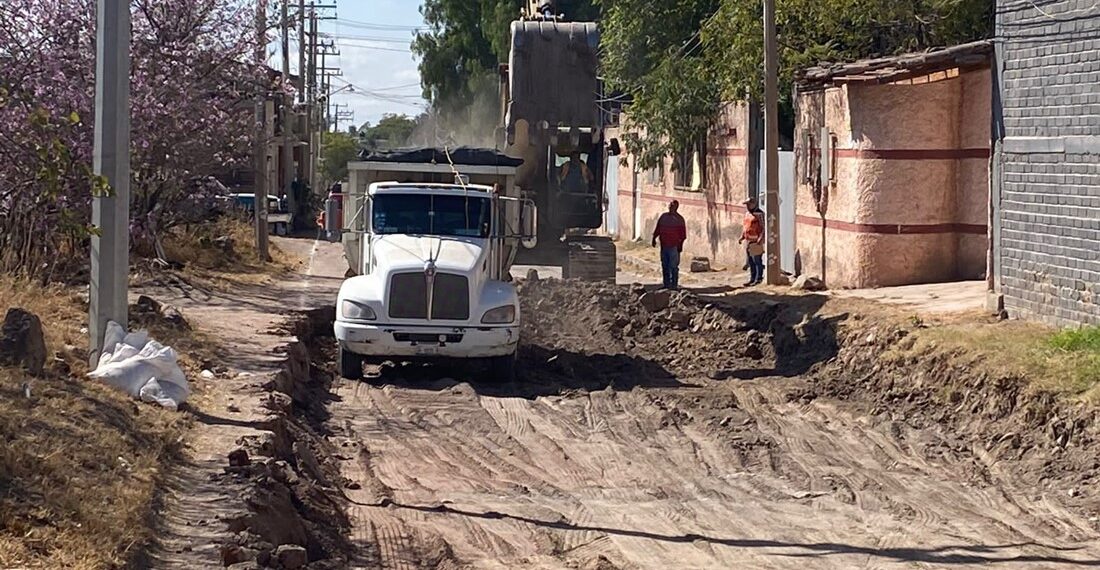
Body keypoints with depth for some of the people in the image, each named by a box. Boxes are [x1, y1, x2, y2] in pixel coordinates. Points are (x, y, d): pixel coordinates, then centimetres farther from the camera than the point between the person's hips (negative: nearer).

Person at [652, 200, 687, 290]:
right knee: (665, 266, 9)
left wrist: (680, 245, -10)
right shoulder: (663, 216, 14)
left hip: (674, 246, -5)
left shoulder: (679, 219, 0)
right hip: (664, 246, 5)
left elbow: (683, 234, -3)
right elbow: (657, 229, 17)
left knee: (673, 266, -8)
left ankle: (674, 285, -5)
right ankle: (666, 285, 15)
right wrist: (654, 239, 7)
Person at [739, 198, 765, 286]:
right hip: (748, 241, 9)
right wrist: (742, 237, 14)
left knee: (757, 261, -6)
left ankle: (758, 279, -3)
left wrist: (761, 238, -26)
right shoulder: (747, 214, 17)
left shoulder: (759, 214, -10)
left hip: (756, 241, -9)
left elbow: (764, 227, -15)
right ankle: (752, 279, 16)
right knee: (750, 262, 11)